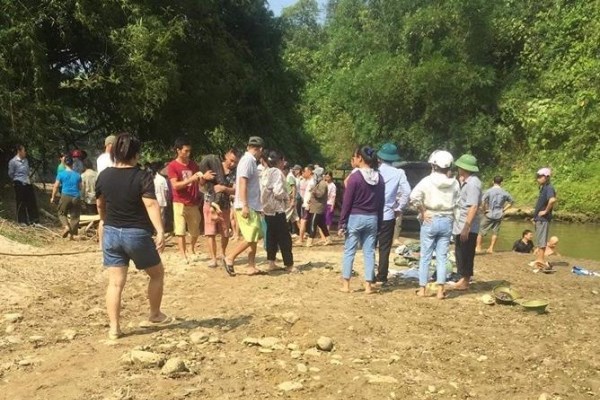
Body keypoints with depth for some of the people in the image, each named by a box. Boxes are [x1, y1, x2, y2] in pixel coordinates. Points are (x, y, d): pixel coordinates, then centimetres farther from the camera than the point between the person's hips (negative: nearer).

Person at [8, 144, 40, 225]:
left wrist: (28, 178, 11)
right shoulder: (13, 161, -12)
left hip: (27, 183, 6)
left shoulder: (26, 160, 7)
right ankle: (22, 220, 14)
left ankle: (33, 219, 19)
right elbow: (10, 174, -3)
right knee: (21, 202, 2)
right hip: (19, 184, -6)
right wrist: (17, 180, 7)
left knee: (31, 200, 8)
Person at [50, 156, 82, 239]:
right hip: (76, 197, 2)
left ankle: (66, 226, -9)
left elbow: (56, 186, 1)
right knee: (75, 216, 8)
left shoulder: (61, 174, 0)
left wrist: (53, 197, 11)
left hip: (65, 196, -2)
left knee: (62, 213, 16)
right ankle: (73, 234, 7)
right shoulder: (77, 175, 6)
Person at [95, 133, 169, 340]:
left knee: (115, 282, 7)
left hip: (111, 234, 4)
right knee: (157, 273, 17)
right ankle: (155, 315, 28)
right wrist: (160, 232, -27)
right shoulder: (142, 176, -12)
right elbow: (151, 205, -23)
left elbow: (100, 206, 15)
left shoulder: (104, 176, 3)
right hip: (137, 234, -4)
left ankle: (114, 327, 6)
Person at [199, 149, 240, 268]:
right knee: (211, 232, -5)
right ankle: (213, 258, -1)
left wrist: (224, 188, -26)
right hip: (210, 203, -2)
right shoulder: (214, 165, -6)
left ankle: (223, 254, 32)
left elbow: (235, 191, -10)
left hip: (225, 205, 2)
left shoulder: (235, 173, -3)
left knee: (226, 233, 10)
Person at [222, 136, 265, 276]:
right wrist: (244, 205, -25)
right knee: (251, 238, -9)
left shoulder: (250, 160, 17)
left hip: (252, 206, 10)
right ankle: (229, 258, 2)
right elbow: (242, 183, -20)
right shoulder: (248, 160, -12)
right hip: (247, 206, -10)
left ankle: (251, 267, 11)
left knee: (254, 238, 9)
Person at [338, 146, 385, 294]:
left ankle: (346, 284, 8)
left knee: (349, 251, 4)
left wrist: (342, 223, -5)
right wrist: (379, 223, 14)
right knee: (369, 252, 8)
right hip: (372, 219, 5)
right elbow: (381, 203, 8)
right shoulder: (379, 178, 5)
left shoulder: (355, 177, -12)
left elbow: (346, 203, -10)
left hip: (355, 218, -5)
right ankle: (368, 285, 10)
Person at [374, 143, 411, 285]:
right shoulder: (398, 173, -3)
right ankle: (381, 277, 6)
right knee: (385, 248, 6)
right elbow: (406, 192, -11)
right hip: (388, 216, -1)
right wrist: (398, 208, 0)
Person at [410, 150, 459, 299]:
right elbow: (457, 203, 2)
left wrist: (422, 211, -10)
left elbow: (414, 196, -21)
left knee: (425, 256, 6)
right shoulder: (454, 183, 2)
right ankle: (440, 290, 7)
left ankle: (423, 289, 12)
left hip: (430, 220, -3)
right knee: (442, 257, 7)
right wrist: (451, 215, 9)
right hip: (447, 221, 3)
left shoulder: (427, 181, -9)